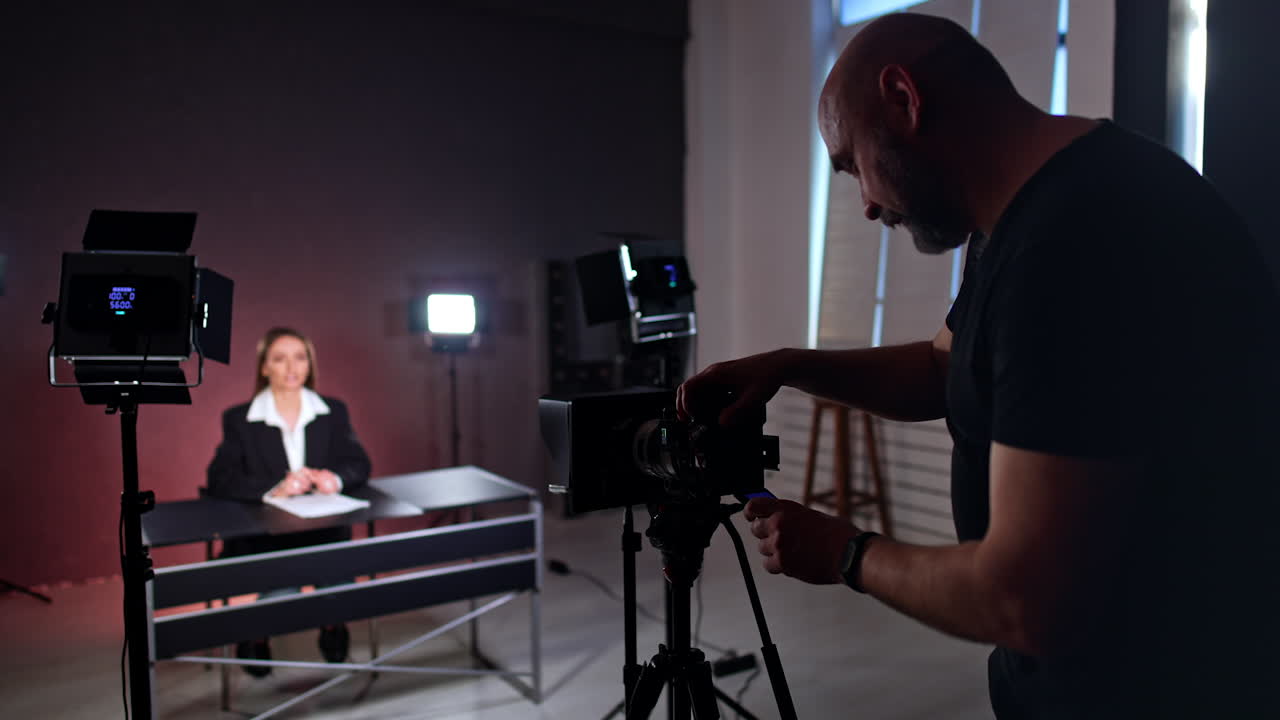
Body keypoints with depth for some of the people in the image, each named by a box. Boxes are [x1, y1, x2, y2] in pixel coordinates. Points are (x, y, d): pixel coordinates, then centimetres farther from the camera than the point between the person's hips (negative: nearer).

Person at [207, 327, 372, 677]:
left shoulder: (333, 412, 9)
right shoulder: (238, 419, 2)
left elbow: (360, 464, 4)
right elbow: (220, 479, -10)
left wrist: (336, 477, -20)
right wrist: (275, 488, -27)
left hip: (324, 529, 2)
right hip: (260, 533, -1)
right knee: (283, 589, -27)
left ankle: (333, 623, 4)